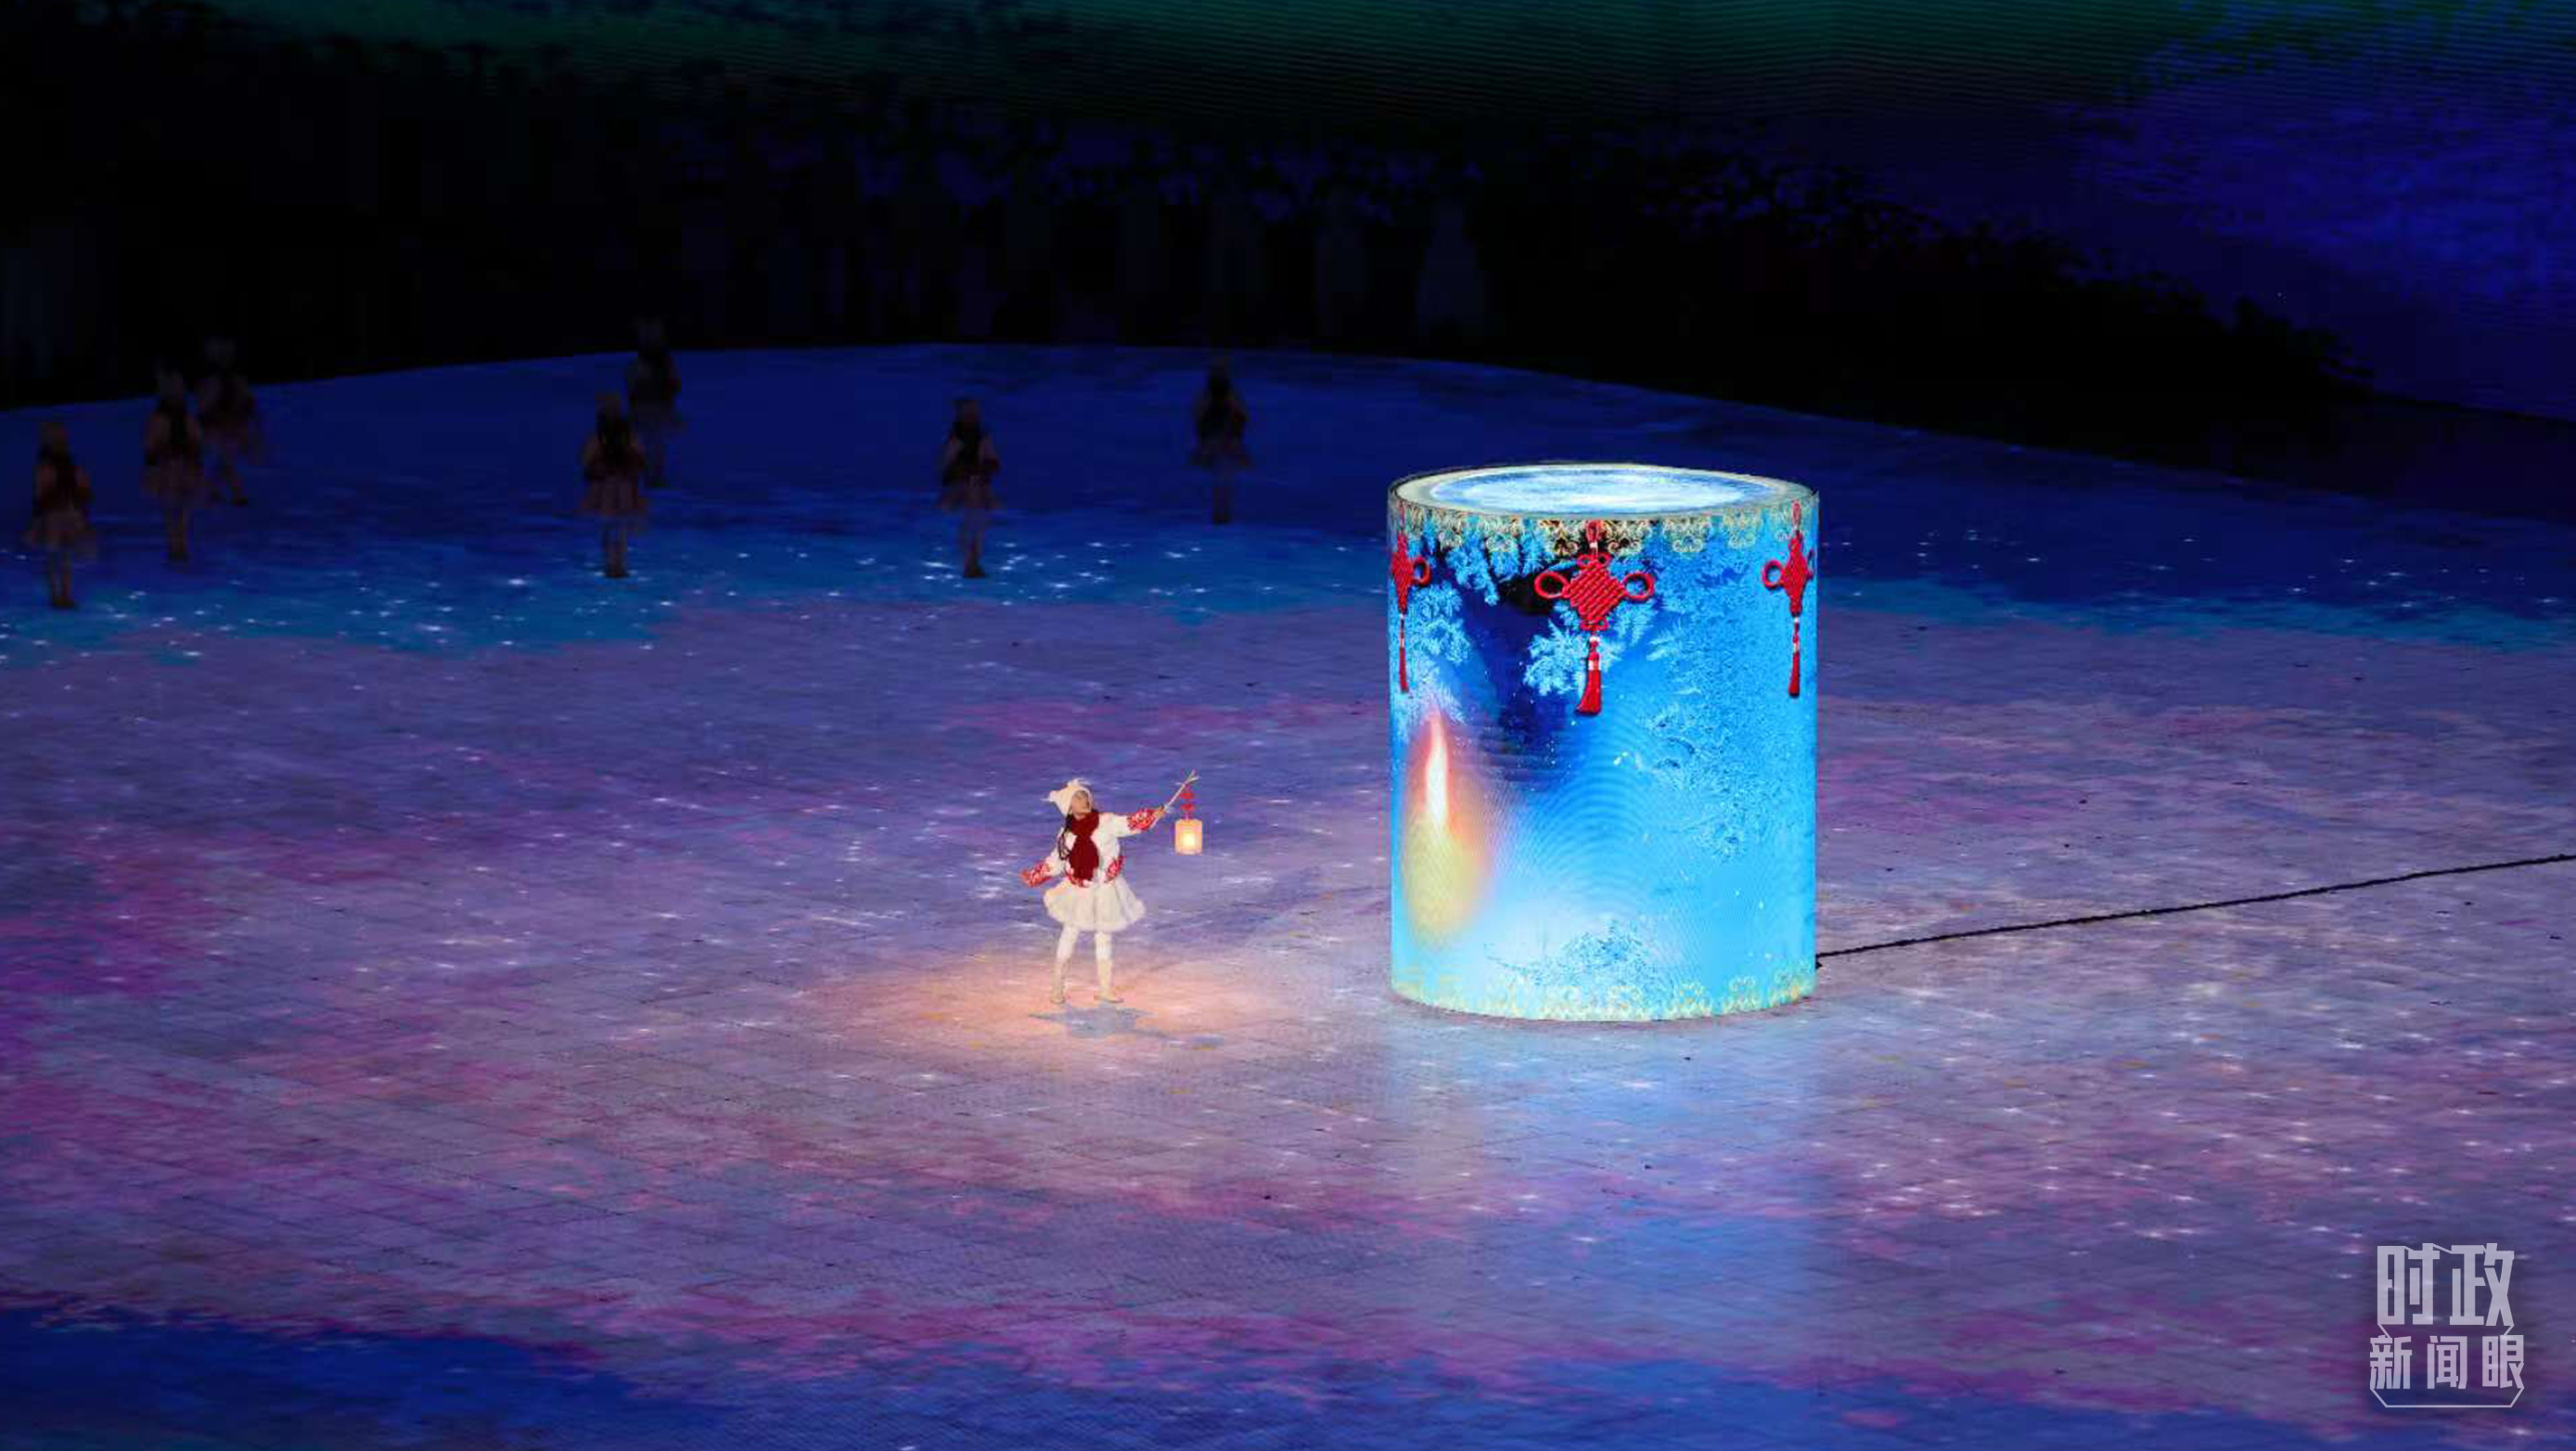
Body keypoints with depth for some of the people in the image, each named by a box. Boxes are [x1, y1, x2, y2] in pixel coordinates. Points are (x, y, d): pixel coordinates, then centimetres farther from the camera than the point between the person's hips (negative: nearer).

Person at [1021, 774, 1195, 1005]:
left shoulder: (1106, 822, -9)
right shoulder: (1066, 834, -3)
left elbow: (1129, 824, -19)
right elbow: (1055, 862, 9)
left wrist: (1153, 816, -33)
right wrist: (1032, 877, 14)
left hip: (1106, 890, 0)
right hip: (1078, 891, 0)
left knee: (1104, 937, 11)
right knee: (1069, 935, 3)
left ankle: (1105, 988, 22)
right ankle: (1058, 988, 14)